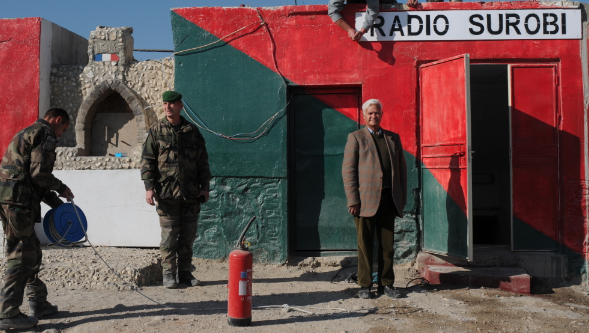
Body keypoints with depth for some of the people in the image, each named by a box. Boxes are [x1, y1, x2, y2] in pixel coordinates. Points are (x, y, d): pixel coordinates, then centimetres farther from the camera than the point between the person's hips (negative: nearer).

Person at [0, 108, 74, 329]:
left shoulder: (28, 133, 28)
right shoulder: (45, 134, -4)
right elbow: (39, 173, -16)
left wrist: (57, 203, 27)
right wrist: (61, 188, 0)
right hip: (18, 201, -10)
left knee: (31, 252, 15)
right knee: (21, 256, -6)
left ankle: (38, 303, 23)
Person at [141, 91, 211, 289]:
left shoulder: (192, 131, 9)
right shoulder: (156, 131, 3)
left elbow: (203, 161, 12)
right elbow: (148, 161, 1)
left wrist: (205, 187, 6)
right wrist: (149, 187, -9)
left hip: (191, 193, 3)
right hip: (166, 192, -2)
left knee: (188, 235, 8)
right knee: (169, 235, 0)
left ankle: (185, 272, 20)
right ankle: (169, 273, 12)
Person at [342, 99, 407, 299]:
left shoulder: (394, 138, 16)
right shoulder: (356, 138, 4)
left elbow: (402, 168, 16)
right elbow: (348, 170, -2)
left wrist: (402, 197, 8)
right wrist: (353, 200, -10)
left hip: (389, 200, 4)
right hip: (366, 200, -3)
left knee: (387, 244, 8)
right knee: (365, 245, 2)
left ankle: (386, 284, 18)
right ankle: (365, 285, 13)